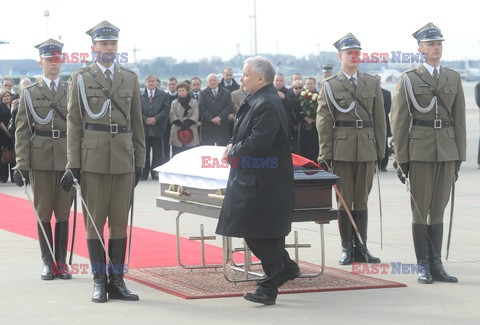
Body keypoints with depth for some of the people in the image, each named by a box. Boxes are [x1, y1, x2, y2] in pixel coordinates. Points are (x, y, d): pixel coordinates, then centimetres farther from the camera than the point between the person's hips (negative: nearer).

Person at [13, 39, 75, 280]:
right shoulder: (29, 93, 7)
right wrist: (22, 164, -5)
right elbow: (22, 131, 3)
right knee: (43, 212, 2)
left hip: (67, 158, 1)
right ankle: (47, 262, 9)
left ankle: (61, 261, 10)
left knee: (63, 212, 3)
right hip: (40, 159, -1)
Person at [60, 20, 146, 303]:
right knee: (94, 222, 0)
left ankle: (117, 281, 10)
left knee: (120, 223, 3)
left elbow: (137, 123, 13)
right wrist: (73, 164, -5)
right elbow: (74, 123, 1)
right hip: (93, 160, -2)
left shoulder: (131, 78, 11)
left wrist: (140, 161, 8)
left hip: (124, 161, 2)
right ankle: (99, 282, 7)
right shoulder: (81, 79, 4)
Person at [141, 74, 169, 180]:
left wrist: (155, 119, -11)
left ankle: (156, 173, 6)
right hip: (144, 127, 0)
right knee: (144, 151, 2)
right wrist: (145, 119, -11)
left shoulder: (163, 95, 7)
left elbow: (166, 110, 0)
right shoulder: (140, 95, 7)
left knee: (157, 151, 1)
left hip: (157, 127, 0)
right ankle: (143, 172, 6)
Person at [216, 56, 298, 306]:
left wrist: (232, 153, -11)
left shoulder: (267, 105, -20)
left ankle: (269, 287, 3)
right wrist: (233, 144, 4)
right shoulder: (256, 101, 13)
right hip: (252, 179, 10)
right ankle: (284, 267, 29)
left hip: (264, 182, -10)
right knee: (252, 230, 16)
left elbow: (258, 144, -26)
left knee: (264, 232, -4)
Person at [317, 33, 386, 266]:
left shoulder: (372, 83, 10)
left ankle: (361, 248, 11)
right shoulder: (330, 86, 2)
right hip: (341, 148, -2)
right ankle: (347, 249, 7)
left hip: (367, 149, 2)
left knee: (362, 200, 6)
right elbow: (323, 122, 0)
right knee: (344, 200, 2)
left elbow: (379, 119, 10)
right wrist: (325, 155, -6)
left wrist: (380, 149, 5)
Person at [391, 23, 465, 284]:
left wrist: (460, 156, 6)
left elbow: (459, 120, 11)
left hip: (447, 152, 3)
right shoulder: (408, 79, -1)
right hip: (420, 152, -3)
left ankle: (436, 265, 11)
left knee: (438, 209, 7)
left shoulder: (454, 78, 10)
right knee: (420, 210, 1)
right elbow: (399, 122, -2)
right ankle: (424, 266, 6)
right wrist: (401, 159, -5)